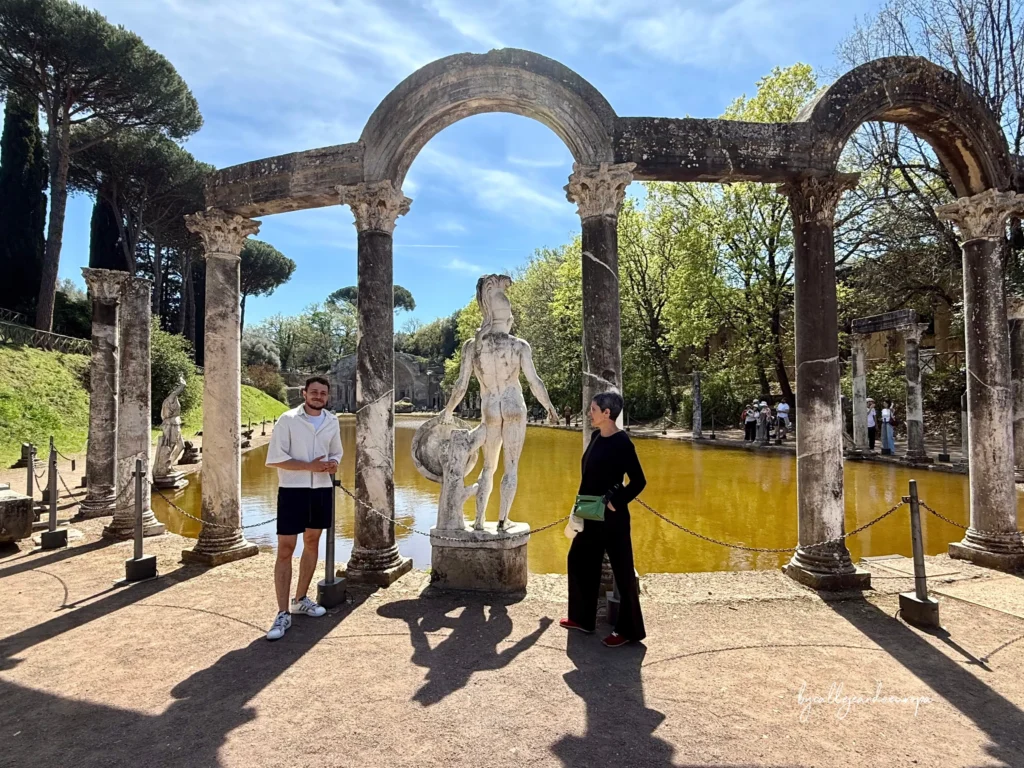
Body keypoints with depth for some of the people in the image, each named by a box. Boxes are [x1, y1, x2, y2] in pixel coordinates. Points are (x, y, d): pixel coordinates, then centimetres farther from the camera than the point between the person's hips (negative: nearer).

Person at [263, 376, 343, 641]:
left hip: (322, 489, 6)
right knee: (285, 549, -5)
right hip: (293, 490, -5)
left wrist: (333, 464, -7)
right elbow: (274, 458, -13)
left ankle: (300, 599, 31)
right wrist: (311, 465, -21)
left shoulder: (332, 421, 5)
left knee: (312, 542, 15)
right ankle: (283, 614, 1)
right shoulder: (288, 420, -10)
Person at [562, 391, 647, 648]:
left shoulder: (621, 442, -17)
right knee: (580, 560, 17)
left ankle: (629, 629, 16)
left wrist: (616, 502, -19)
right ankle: (582, 618, 31)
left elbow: (639, 481, -17)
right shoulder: (596, 437, 6)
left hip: (612, 517, -9)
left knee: (622, 570, 3)